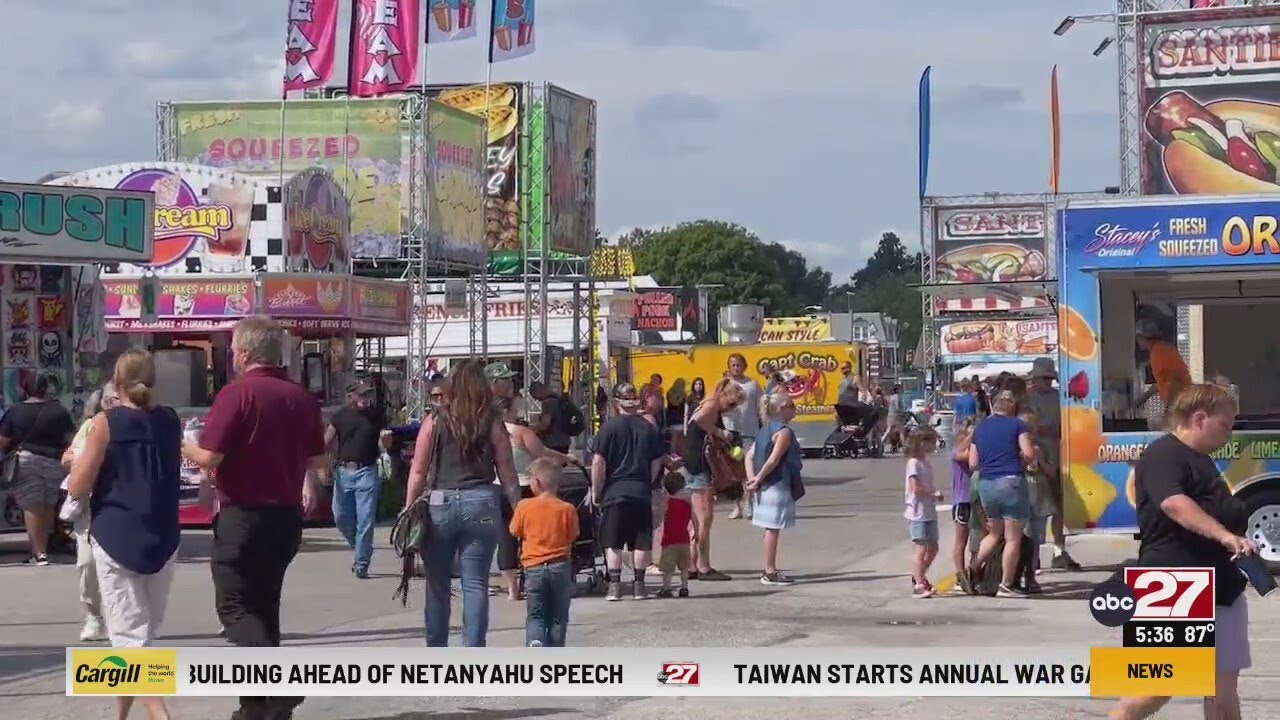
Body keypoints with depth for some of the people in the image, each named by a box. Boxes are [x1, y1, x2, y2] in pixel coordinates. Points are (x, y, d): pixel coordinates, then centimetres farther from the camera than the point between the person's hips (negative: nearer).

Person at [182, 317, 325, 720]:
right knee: (264, 604, 15)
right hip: (286, 515, 7)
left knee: (235, 606, -1)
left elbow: (207, 457, -17)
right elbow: (318, 462, 13)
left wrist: (183, 447, 3)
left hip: (243, 516, -7)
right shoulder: (301, 397, 8)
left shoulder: (238, 393, -14)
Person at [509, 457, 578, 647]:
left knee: (535, 615, 5)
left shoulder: (524, 506, -6)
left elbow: (515, 532, 3)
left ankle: (534, 641, -22)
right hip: (560, 567, 1)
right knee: (558, 617, 10)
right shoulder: (567, 509, -4)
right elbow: (571, 537, 2)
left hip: (534, 568, -1)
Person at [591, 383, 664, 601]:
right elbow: (656, 462, 5)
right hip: (641, 492, 2)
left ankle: (615, 586, -2)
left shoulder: (609, 427, -6)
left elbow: (598, 462, -9)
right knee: (641, 542, 7)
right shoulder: (648, 428, 2)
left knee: (612, 542, 2)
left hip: (614, 492, -2)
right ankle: (639, 585, 9)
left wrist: (596, 491, 0)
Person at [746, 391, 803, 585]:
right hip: (778, 486, -9)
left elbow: (750, 456, 9)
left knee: (771, 529, 13)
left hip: (766, 487, 9)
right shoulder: (784, 431, -14)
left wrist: (752, 479, 0)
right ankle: (770, 572, -3)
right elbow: (773, 460, -22)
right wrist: (758, 480, -13)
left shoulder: (767, 429, 12)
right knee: (773, 528, -5)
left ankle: (769, 570, 18)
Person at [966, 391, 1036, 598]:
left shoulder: (980, 428, 15)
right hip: (1011, 483, -6)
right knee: (1013, 538, 1)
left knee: (995, 533, 23)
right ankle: (1005, 586, 0)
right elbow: (1029, 453, -11)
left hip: (985, 484, 6)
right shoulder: (1017, 425, 0)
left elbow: (973, 463, 13)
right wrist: (1018, 460, 10)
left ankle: (973, 569, 13)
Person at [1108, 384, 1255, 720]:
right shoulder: (1163, 454, -11)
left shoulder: (1201, 460, 21)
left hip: (1220, 588, 10)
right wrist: (1225, 535, -39)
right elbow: (1173, 503, -29)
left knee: (1223, 689, 7)